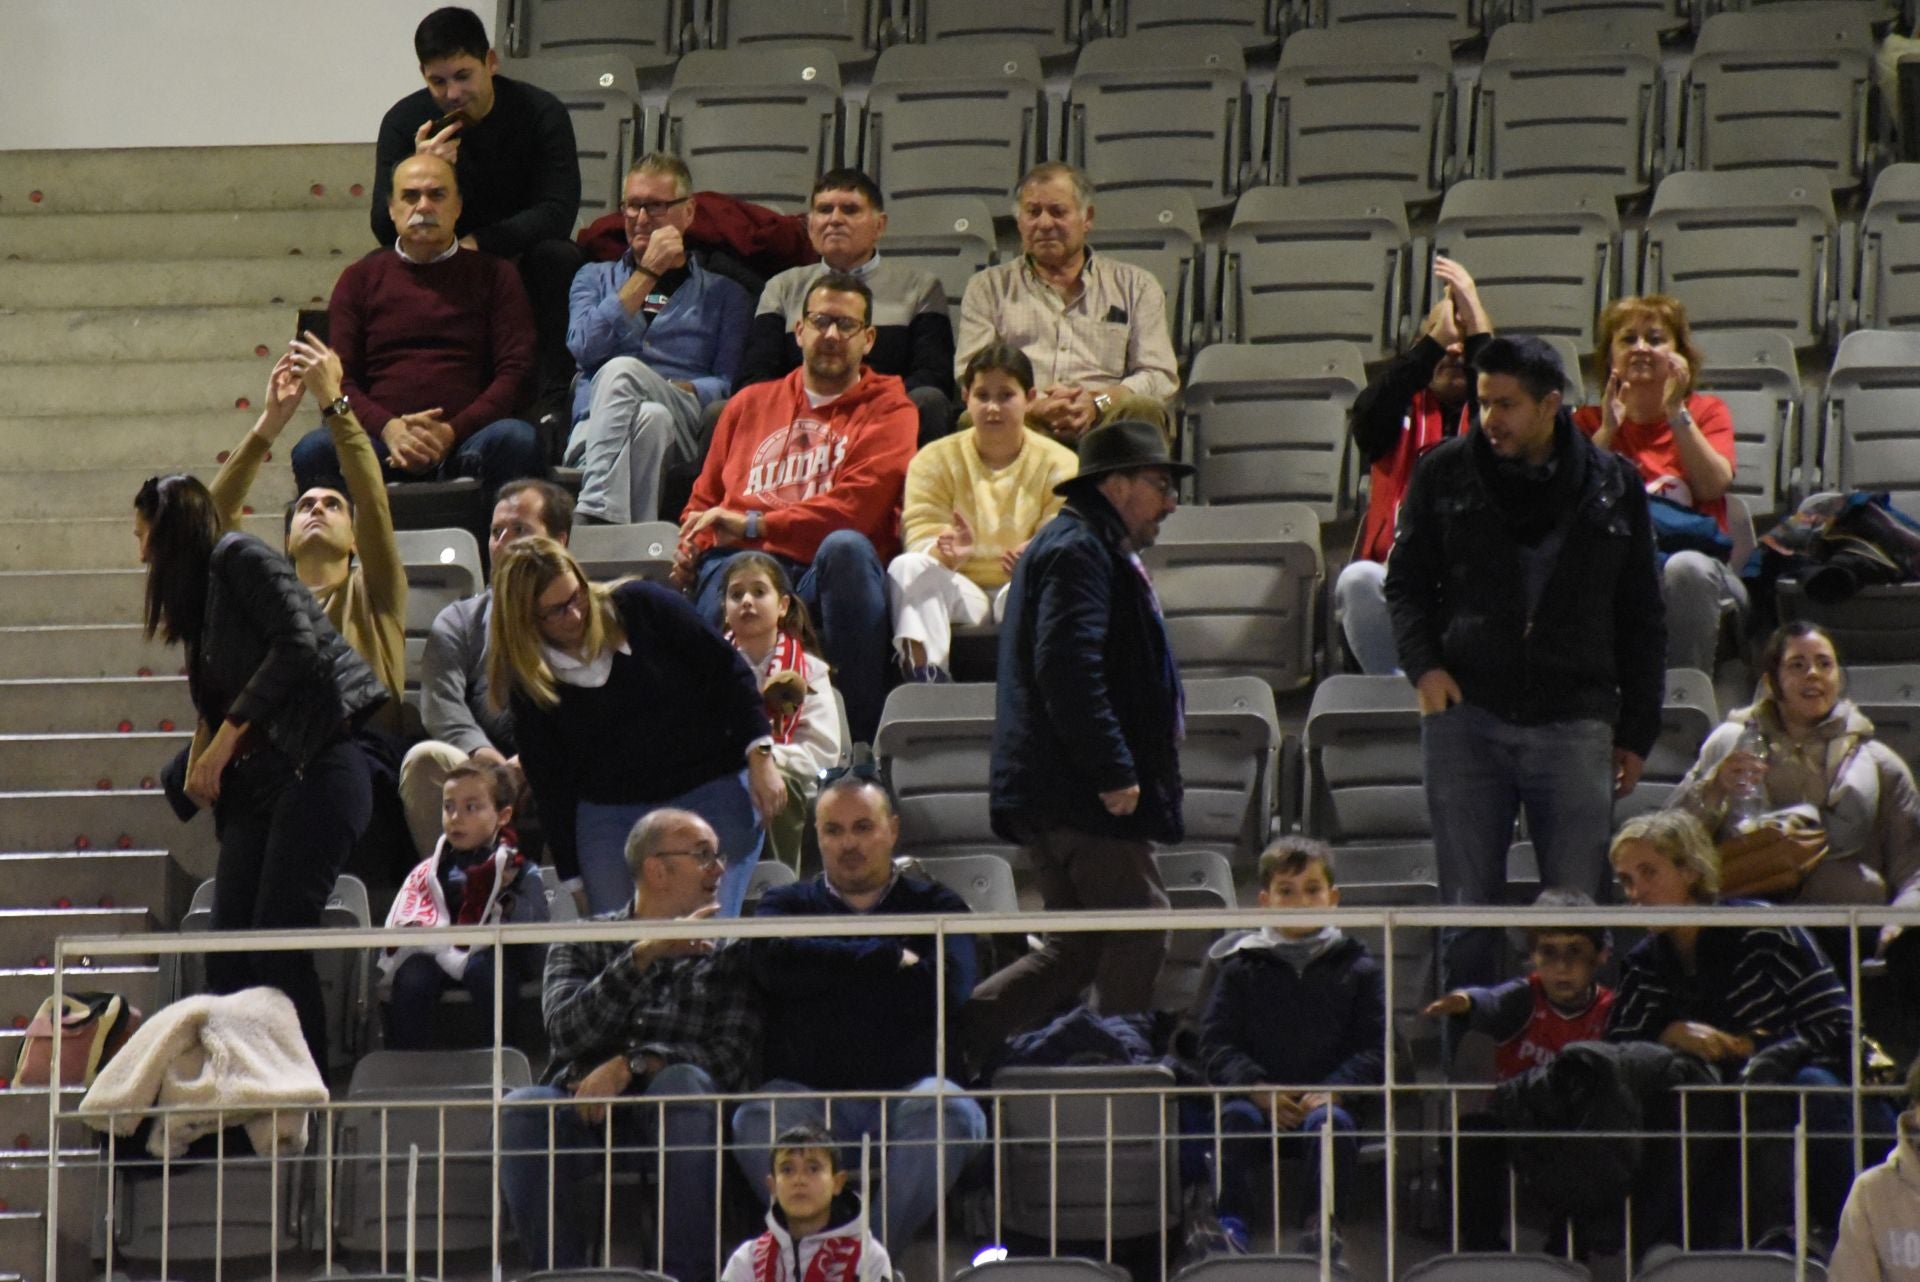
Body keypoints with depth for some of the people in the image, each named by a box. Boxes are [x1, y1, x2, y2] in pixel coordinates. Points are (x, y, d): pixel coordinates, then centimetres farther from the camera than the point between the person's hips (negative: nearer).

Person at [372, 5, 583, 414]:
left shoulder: (540, 113, -12)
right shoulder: (404, 121, -7)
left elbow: (558, 213, -20)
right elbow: (384, 230, -13)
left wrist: (477, 242, -30)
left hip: (518, 262, -1)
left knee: (559, 257, -33)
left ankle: (555, 400, -29)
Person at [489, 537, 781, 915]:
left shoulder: (642, 608, -8)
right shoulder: (527, 683, -3)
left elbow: (728, 670, -2)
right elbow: (549, 784, 1)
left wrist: (760, 757, -9)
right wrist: (575, 876, 1)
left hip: (712, 791, -2)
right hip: (609, 814, 2)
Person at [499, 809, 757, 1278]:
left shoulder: (725, 952, 14)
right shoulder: (582, 942, 15)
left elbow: (732, 1058, -3)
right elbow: (567, 1030, -6)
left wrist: (631, 1066, -14)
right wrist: (643, 956, -15)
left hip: (673, 1120, 0)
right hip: (582, 1114, 0)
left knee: (685, 1082, -33)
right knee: (521, 1109, -30)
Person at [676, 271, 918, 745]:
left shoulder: (887, 411, 16)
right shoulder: (750, 404, 30)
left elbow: (854, 508, -1)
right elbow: (705, 499, 32)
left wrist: (753, 524, -8)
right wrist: (690, 545, 7)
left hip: (827, 571, -1)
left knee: (846, 547, -40)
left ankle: (861, 739, -39)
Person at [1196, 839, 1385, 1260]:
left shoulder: (1357, 969, 14)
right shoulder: (1241, 969, 15)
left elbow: (1374, 1051, 6)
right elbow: (1216, 1046, 6)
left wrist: (1332, 1091, -13)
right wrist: (1257, 1089, -13)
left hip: (1330, 1096, -1)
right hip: (1260, 1098, 1)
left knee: (1332, 1122, -34)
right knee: (1236, 1119, -32)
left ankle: (1320, 1223, -37)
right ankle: (1231, 1222, -37)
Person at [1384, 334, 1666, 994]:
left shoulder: (1614, 486, 7)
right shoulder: (1446, 474, 7)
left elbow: (1640, 622, 11)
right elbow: (1406, 582, 13)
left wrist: (1637, 733, 8)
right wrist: (1424, 664, -5)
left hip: (1573, 723, 0)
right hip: (1467, 716, 1)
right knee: (1467, 910, 3)